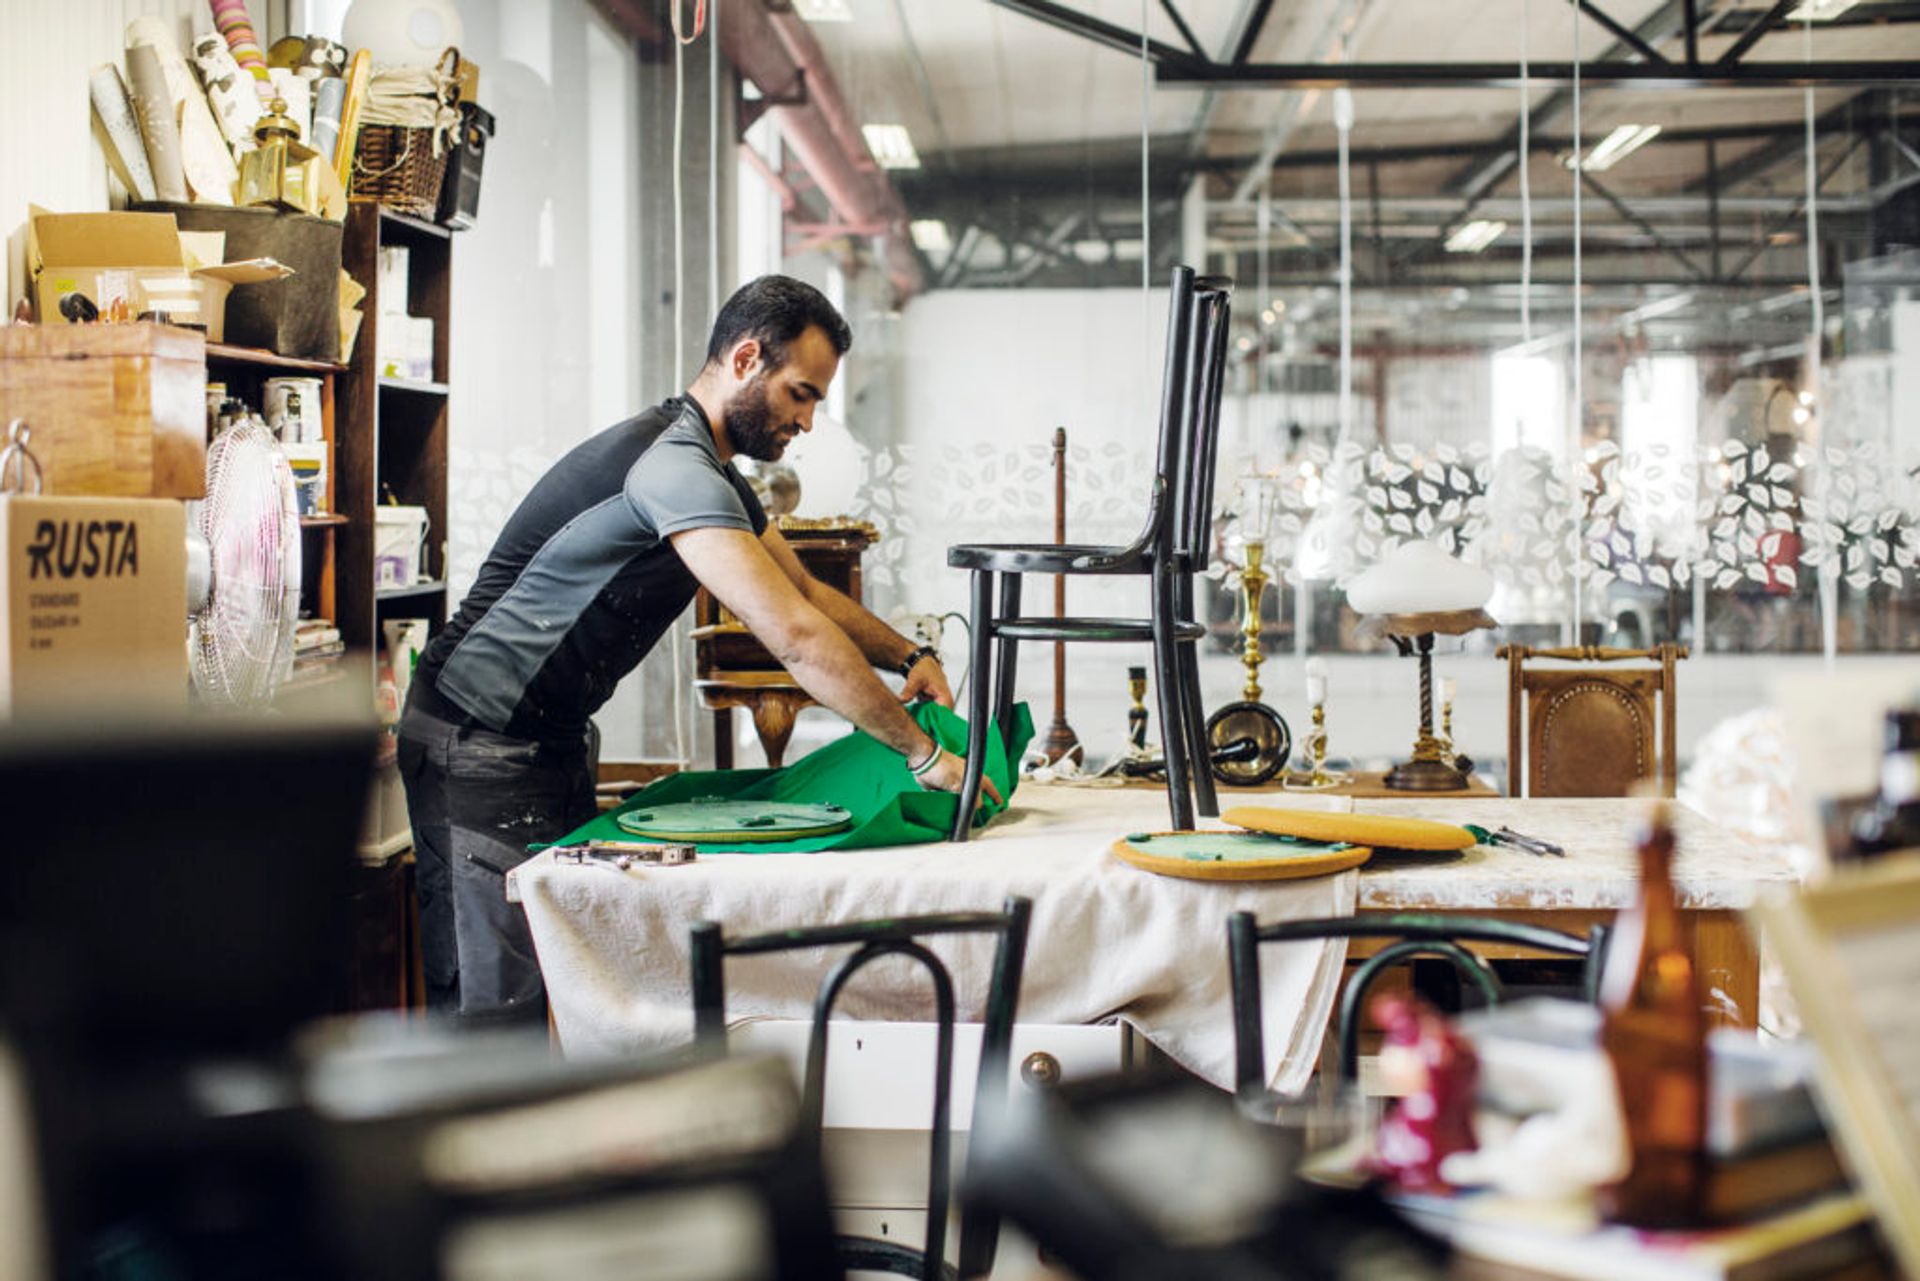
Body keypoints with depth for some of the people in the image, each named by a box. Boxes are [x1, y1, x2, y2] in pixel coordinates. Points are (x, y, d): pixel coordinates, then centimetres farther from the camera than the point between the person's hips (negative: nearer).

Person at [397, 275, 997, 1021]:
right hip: (478, 744, -10)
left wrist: (907, 654, 6)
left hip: (552, 738, 10)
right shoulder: (672, 465, -24)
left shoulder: (714, 476, 12)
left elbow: (808, 591, 23)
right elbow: (794, 637, -30)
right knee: (497, 1001, -9)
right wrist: (923, 753, -24)